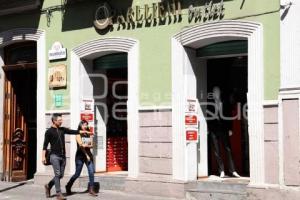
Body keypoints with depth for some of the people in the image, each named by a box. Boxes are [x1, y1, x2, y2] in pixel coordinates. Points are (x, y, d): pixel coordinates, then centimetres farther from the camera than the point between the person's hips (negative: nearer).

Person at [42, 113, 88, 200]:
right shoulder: (49, 131, -1)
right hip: (54, 156, -6)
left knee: (61, 175, 6)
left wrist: (84, 131, 4)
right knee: (57, 174, -11)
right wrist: (43, 156, -10)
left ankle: (48, 186, 28)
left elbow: (73, 131, 13)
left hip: (63, 156, 6)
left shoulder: (62, 129, 14)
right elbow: (45, 145, -3)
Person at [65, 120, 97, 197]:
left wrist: (87, 145, -16)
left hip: (88, 154, 4)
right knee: (77, 174, 1)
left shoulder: (89, 135, 11)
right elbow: (81, 145, -11)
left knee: (91, 172, -8)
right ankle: (68, 186, 23)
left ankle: (91, 190, -4)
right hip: (80, 156, -4)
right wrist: (86, 155, -15)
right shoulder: (78, 135, -3)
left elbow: (91, 145, 5)